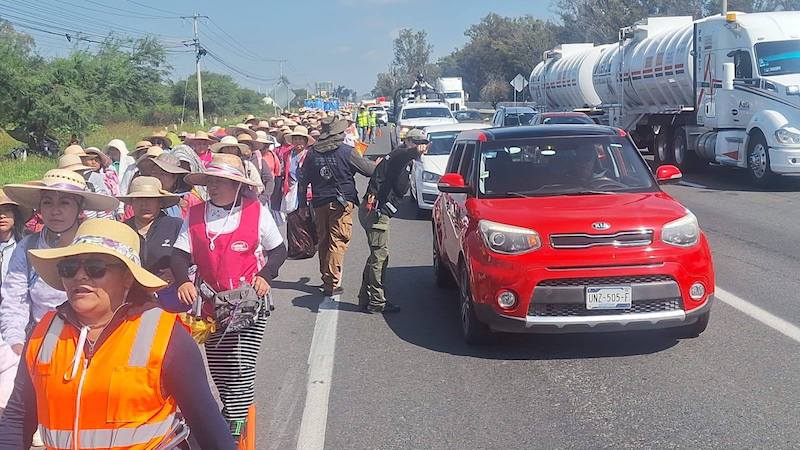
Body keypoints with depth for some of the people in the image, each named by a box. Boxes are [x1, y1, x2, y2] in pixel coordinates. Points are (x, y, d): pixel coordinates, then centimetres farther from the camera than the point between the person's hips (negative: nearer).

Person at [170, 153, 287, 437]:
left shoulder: (256, 212, -4)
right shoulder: (195, 216, 2)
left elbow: (278, 251, 7)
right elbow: (180, 254, 0)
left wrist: (265, 275, -10)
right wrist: (183, 281, -19)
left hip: (249, 304, -3)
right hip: (212, 306, 3)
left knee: (241, 366, -11)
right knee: (217, 369, 10)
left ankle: (233, 429, 1)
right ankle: (234, 409, 34)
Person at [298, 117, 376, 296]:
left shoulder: (312, 153, 5)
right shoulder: (346, 151, -9)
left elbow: (302, 180, 8)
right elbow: (369, 169, -4)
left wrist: (302, 204, 15)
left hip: (320, 203, 5)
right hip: (342, 202, -5)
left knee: (323, 241, 16)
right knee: (338, 242, -4)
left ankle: (327, 278, 26)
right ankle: (332, 283, -9)